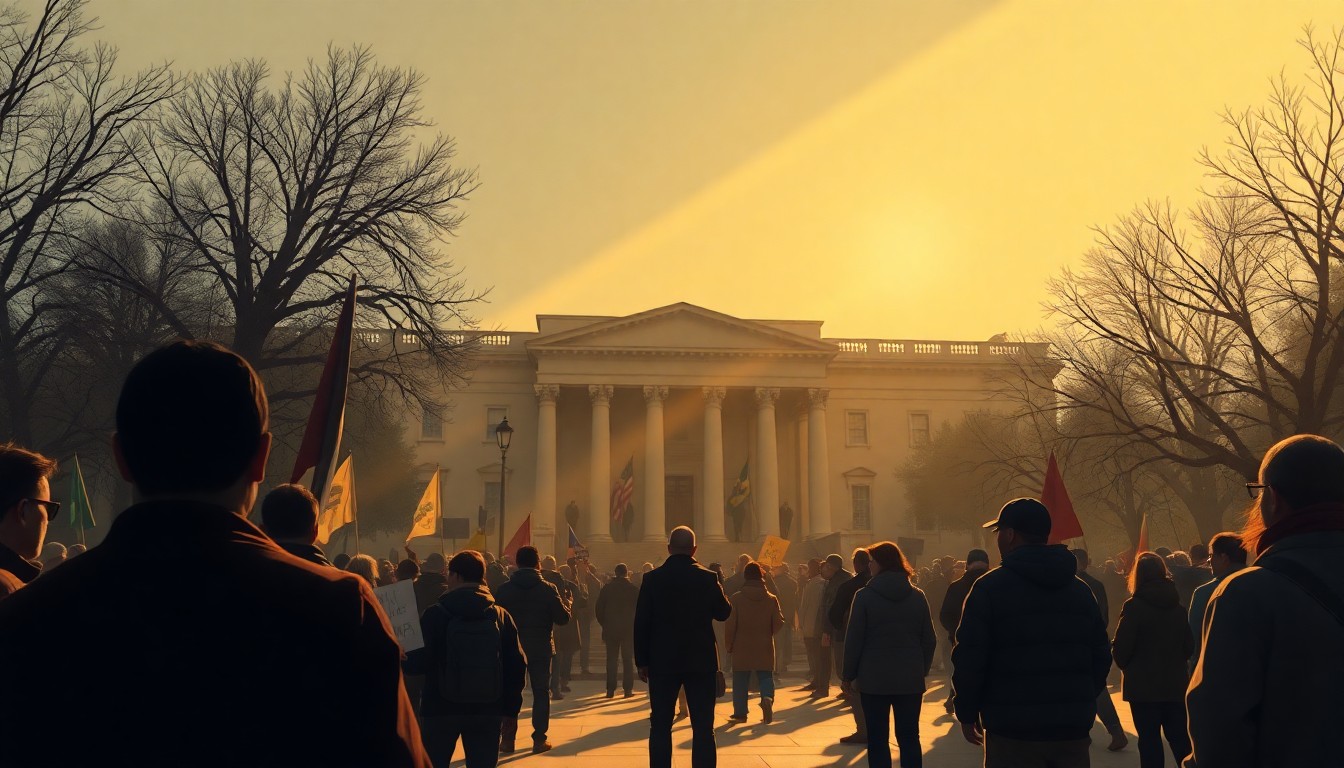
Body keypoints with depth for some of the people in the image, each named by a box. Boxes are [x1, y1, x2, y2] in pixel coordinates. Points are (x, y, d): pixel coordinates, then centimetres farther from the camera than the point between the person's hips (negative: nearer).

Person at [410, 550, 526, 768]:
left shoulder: (435, 613, -9)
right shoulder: (501, 616, 1)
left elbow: (418, 661, -11)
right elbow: (517, 665, 1)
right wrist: (510, 707, 9)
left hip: (441, 708, -2)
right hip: (487, 710, 2)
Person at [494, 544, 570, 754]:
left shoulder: (504, 589, -5)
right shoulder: (547, 589, -9)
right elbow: (563, 618, -7)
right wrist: (567, 605, 13)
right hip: (541, 648, -1)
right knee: (541, 693, 8)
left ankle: (507, 739, 8)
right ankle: (539, 739, 6)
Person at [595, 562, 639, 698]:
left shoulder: (607, 587, -1)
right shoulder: (632, 588, -3)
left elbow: (598, 609, -1)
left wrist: (604, 625, 8)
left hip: (611, 629, 1)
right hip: (629, 629, -1)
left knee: (611, 659, 5)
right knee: (628, 659, 4)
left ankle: (610, 689, 3)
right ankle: (628, 688, 1)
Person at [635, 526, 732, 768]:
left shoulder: (652, 578, -5)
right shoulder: (708, 578, -5)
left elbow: (641, 623, -4)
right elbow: (723, 613, 7)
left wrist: (641, 661, 3)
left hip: (663, 661, 0)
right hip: (701, 660, 0)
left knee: (660, 726, 7)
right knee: (703, 727, 4)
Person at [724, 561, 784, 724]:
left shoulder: (735, 599, -6)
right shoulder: (771, 599, -1)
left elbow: (729, 625, -7)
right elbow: (779, 623, -1)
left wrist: (729, 645, 4)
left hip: (742, 649, -1)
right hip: (764, 649, 1)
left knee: (740, 681, 8)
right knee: (765, 677, 8)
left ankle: (740, 713, 9)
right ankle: (767, 698, -20)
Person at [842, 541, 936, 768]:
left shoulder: (865, 595, -8)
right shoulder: (917, 596, 2)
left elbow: (854, 639, -7)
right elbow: (929, 639, 5)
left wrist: (848, 673, 3)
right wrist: (923, 669, 16)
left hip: (874, 678, -3)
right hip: (910, 678, 3)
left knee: (877, 739, 4)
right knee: (909, 737, 8)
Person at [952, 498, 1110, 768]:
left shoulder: (990, 587, -7)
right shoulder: (1081, 590, 11)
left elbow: (969, 659, -11)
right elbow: (1101, 657, 13)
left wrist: (966, 714, 0)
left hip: (1013, 732, -5)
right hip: (1073, 730, 5)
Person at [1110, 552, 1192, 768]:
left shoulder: (1134, 606, -13)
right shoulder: (1177, 606, 3)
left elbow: (1120, 648, -14)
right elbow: (1189, 647, 8)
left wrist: (1125, 665, 6)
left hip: (1143, 684, -4)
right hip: (1175, 683, 4)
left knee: (1149, 739, 3)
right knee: (1179, 737, 13)